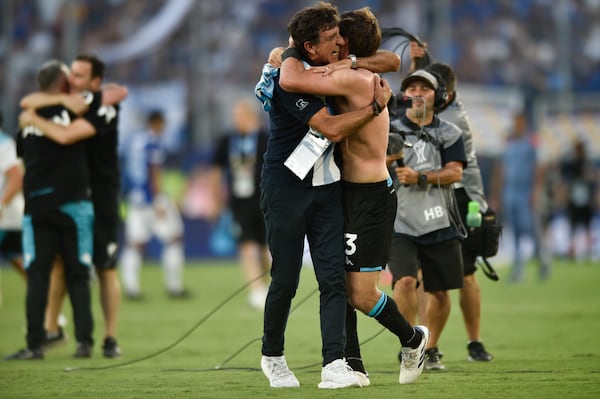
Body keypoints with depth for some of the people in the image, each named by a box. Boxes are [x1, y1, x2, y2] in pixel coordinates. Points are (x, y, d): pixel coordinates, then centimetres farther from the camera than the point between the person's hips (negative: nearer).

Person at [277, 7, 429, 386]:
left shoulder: (352, 79, -19)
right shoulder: (367, 78, 10)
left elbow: (290, 81, -29)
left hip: (372, 197, -9)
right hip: (352, 192, 9)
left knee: (362, 295, -5)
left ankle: (413, 339, 18)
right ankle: (353, 365, 12)